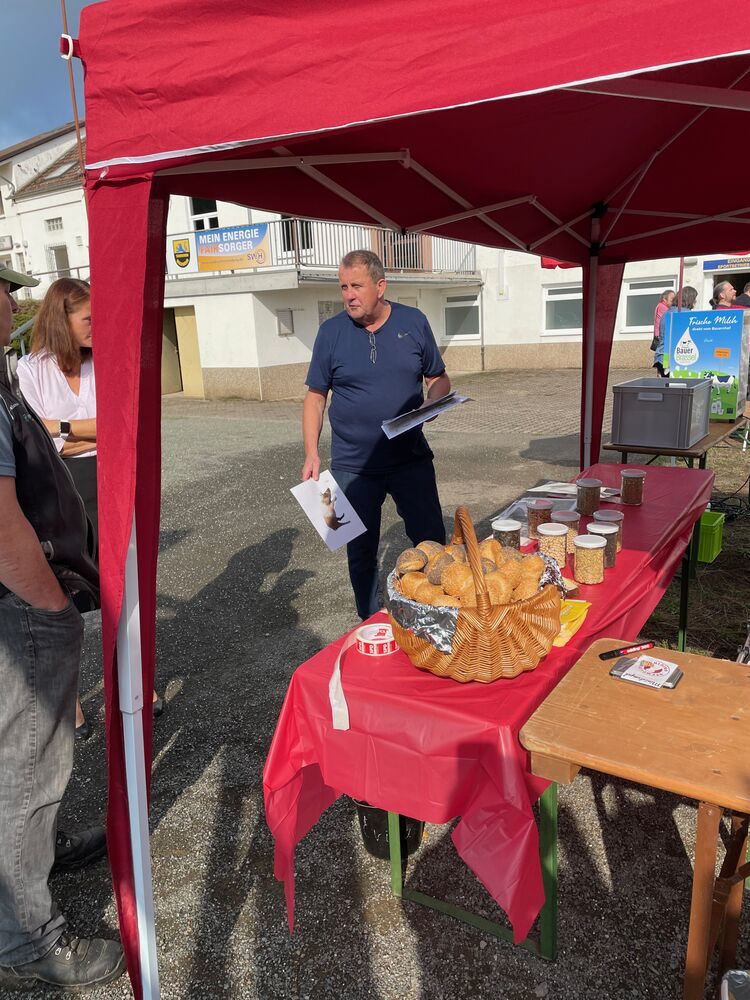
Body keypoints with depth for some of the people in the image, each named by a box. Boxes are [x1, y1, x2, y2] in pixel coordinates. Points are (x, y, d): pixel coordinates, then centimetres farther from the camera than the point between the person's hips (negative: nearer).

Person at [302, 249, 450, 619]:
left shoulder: (414, 322, 0)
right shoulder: (331, 332, -2)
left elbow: (439, 378, 9)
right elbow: (315, 396, 2)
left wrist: (434, 403, -14)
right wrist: (311, 453, -9)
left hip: (412, 459, 1)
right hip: (354, 466, 0)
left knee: (433, 543, 4)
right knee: (361, 551, 10)